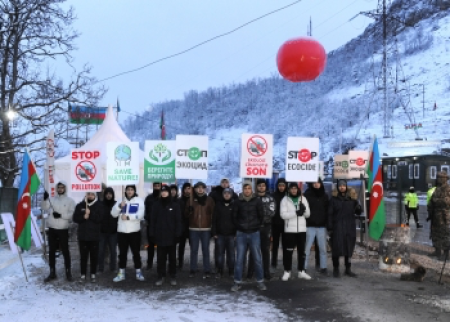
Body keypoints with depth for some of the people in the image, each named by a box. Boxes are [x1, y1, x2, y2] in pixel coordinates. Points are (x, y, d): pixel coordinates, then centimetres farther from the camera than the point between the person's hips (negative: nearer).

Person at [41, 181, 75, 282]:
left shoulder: (70, 200, -1)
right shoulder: (51, 199, 8)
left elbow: (72, 214, -9)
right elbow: (44, 207, -9)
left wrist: (61, 215, -20)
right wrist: (45, 199, -26)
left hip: (63, 229, -3)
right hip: (52, 229, 4)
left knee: (65, 251, 1)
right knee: (51, 251, 9)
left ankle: (68, 272, 9)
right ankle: (52, 272, 18)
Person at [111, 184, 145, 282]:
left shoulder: (139, 201, -1)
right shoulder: (121, 200, 8)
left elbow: (140, 215, -13)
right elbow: (113, 214, -2)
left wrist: (128, 217, -21)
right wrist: (119, 206, -18)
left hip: (134, 231, -2)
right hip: (122, 231, 2)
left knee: (136, 252, 6)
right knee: (122, 253, 10)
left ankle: (138, 272, 16)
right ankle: (121, 273, 17)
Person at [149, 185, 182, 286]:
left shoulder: (174, 204, -1)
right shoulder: (156, 204, 4)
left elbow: (178, 220, -3)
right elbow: (152, 220, 4)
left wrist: (177, 234, -10)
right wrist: (151, 233, -2)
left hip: (171, 236, -1)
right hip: (160, 235, 1)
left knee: (172, 257, 9)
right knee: (160, 257, 6)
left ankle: (173, 276, 17)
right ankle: (161, 276, 14)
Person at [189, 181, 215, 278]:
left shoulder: (209, 200, 3)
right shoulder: (191, 200, 5)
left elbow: (213, 213, 2)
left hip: (206, 229, -1)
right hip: (193, 229, 1)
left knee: (205, 250, 4)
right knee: (194, 250, 7)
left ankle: (207, 270, 10)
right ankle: (193, 270, 16)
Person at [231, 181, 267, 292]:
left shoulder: (257, 201, -1)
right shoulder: (238, 202, 2)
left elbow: (261, 215, 5)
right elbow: (234, 216, 10)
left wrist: (256, 226, 5)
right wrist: (239, 226, 5)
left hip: (254, 234, -1)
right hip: (241, 234, 1)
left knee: (257, 259, 3)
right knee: (239, 259, 2)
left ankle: (260, 282, 14)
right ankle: (237, 282, 10)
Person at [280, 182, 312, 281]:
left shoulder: (303, 199, 7)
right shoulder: (285, 200, -3)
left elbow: (308, 214, 6)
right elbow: (283, 215, -13)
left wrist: (304, 209, -16)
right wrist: (296, 213, -22)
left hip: (302, 229, 3)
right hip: (289, 230, -3)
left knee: (301, 251, 11)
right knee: (288, 251, 3)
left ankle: (301, 271, 21)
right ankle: (287, 272, 14)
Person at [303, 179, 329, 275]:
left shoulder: (324, 196, 10)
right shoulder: (306, 195, -1)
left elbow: (328, 210, 12)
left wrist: (327, 223, 3)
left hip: (322, 226, 3)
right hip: (310, 226, -3)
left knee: (323, 248, 7)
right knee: (307, 249, -1)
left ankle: (323, 267, 17)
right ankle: (304, 268, 6)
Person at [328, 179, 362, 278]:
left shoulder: (351, 198, 7)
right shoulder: (334, 198, 1)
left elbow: (358, 212, 10)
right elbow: (330, 214, -2)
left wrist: (358, 207, -14)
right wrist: (330, 227, -9)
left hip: (349, 227, 3)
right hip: (337, 227, -3)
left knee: (348, 248, 9)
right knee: (336, 248, -2)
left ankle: (348, 269, 19)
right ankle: (336, 269, 10)